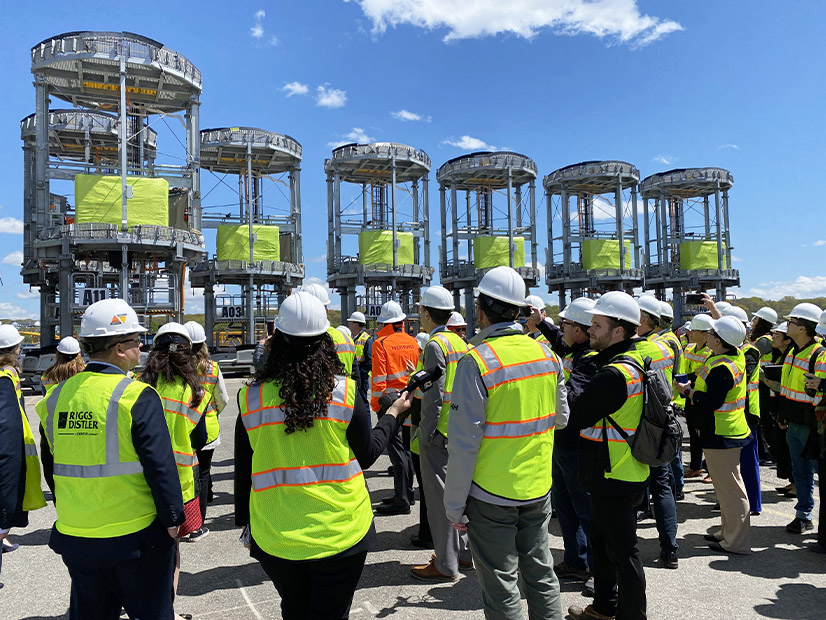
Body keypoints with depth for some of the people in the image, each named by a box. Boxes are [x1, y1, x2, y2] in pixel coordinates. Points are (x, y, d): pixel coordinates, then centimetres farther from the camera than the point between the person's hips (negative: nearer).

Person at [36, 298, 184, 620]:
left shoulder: (57, 396, 2)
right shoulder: (138, 396, -18)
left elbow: (51, 467, 12)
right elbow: (160, 466, -19)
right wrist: (173, 519, -8)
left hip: (74, 537, 6)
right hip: (134, 537, -6)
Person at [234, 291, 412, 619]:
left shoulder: (251, 397, -9)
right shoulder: (345, 392, -13)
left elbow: (243, 472, 2)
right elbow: (366, 456, -1)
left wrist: (244, 522, 17)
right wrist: (392, 414, 14)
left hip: (274, 538, 2)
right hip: (339, 532, -2)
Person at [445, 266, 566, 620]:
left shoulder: (476, 362, -20)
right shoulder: (546, 354, -1)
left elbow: (464, 443, -19)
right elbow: (561, 417, 11)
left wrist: (454, 505, -11)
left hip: (491, 495, -6)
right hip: (539, 488, 6)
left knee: (501, 585, 9)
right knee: (541, 573, 21)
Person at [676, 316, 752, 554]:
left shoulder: (721, 369, -25)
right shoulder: (736, 355, 6)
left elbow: (711, 402, -27)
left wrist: (688, 391, -13)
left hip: (721, 435, -11)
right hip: (732, 430, 11)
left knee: (729, 487, -1)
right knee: (726, 485, 19)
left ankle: (737, 542, 8)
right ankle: (728, 532, 31)